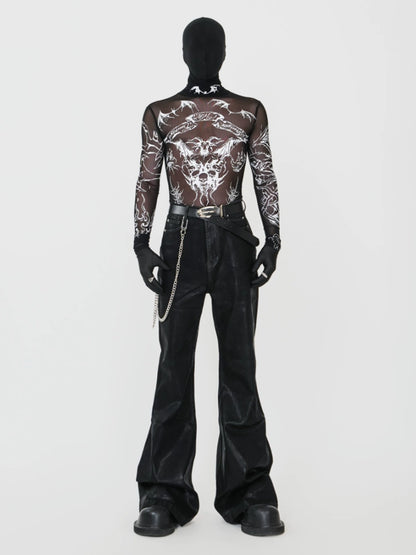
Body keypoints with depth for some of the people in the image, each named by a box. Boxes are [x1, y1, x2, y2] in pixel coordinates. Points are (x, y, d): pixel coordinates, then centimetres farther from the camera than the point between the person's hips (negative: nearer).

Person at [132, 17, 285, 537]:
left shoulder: (250, 112, 11)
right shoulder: (160, 114, 10)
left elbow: (265, 179, 10)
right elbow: (147, 182, 9)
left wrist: (272, 239, -1)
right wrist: (142, 244, -1)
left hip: (234, 243, 0)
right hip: (181, 242, 0)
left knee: (239, 362, 1)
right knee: (174, 364, 1)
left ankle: (249, 493, 11)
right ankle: (165, 494, 11)